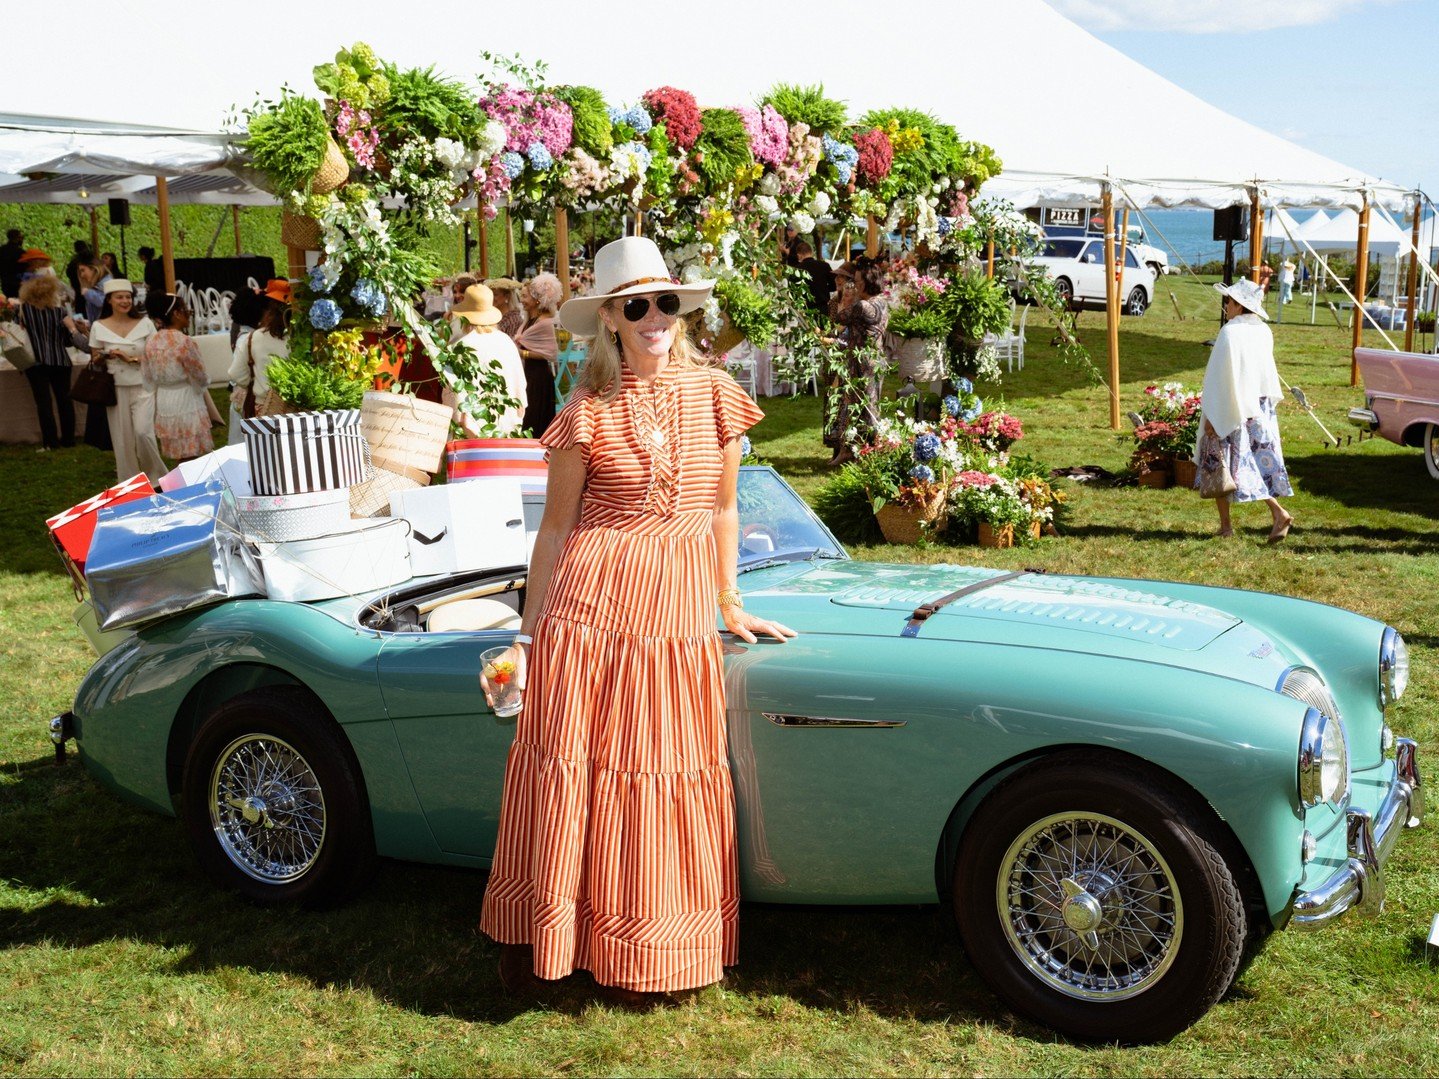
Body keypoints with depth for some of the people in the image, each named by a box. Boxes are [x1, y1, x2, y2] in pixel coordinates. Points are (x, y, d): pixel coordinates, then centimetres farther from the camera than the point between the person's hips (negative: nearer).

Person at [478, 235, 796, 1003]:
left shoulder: (714, 395, 5)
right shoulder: (590, 412, -1)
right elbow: (555, 526, 2)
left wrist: (730, 607, 18)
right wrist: (526, 636, 1)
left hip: (679, 613, 2)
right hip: (589, 599, -2)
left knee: (663, 781, 7)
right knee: (564, 767, 2)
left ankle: (636, 957, 23)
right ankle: (531, 938, 20)